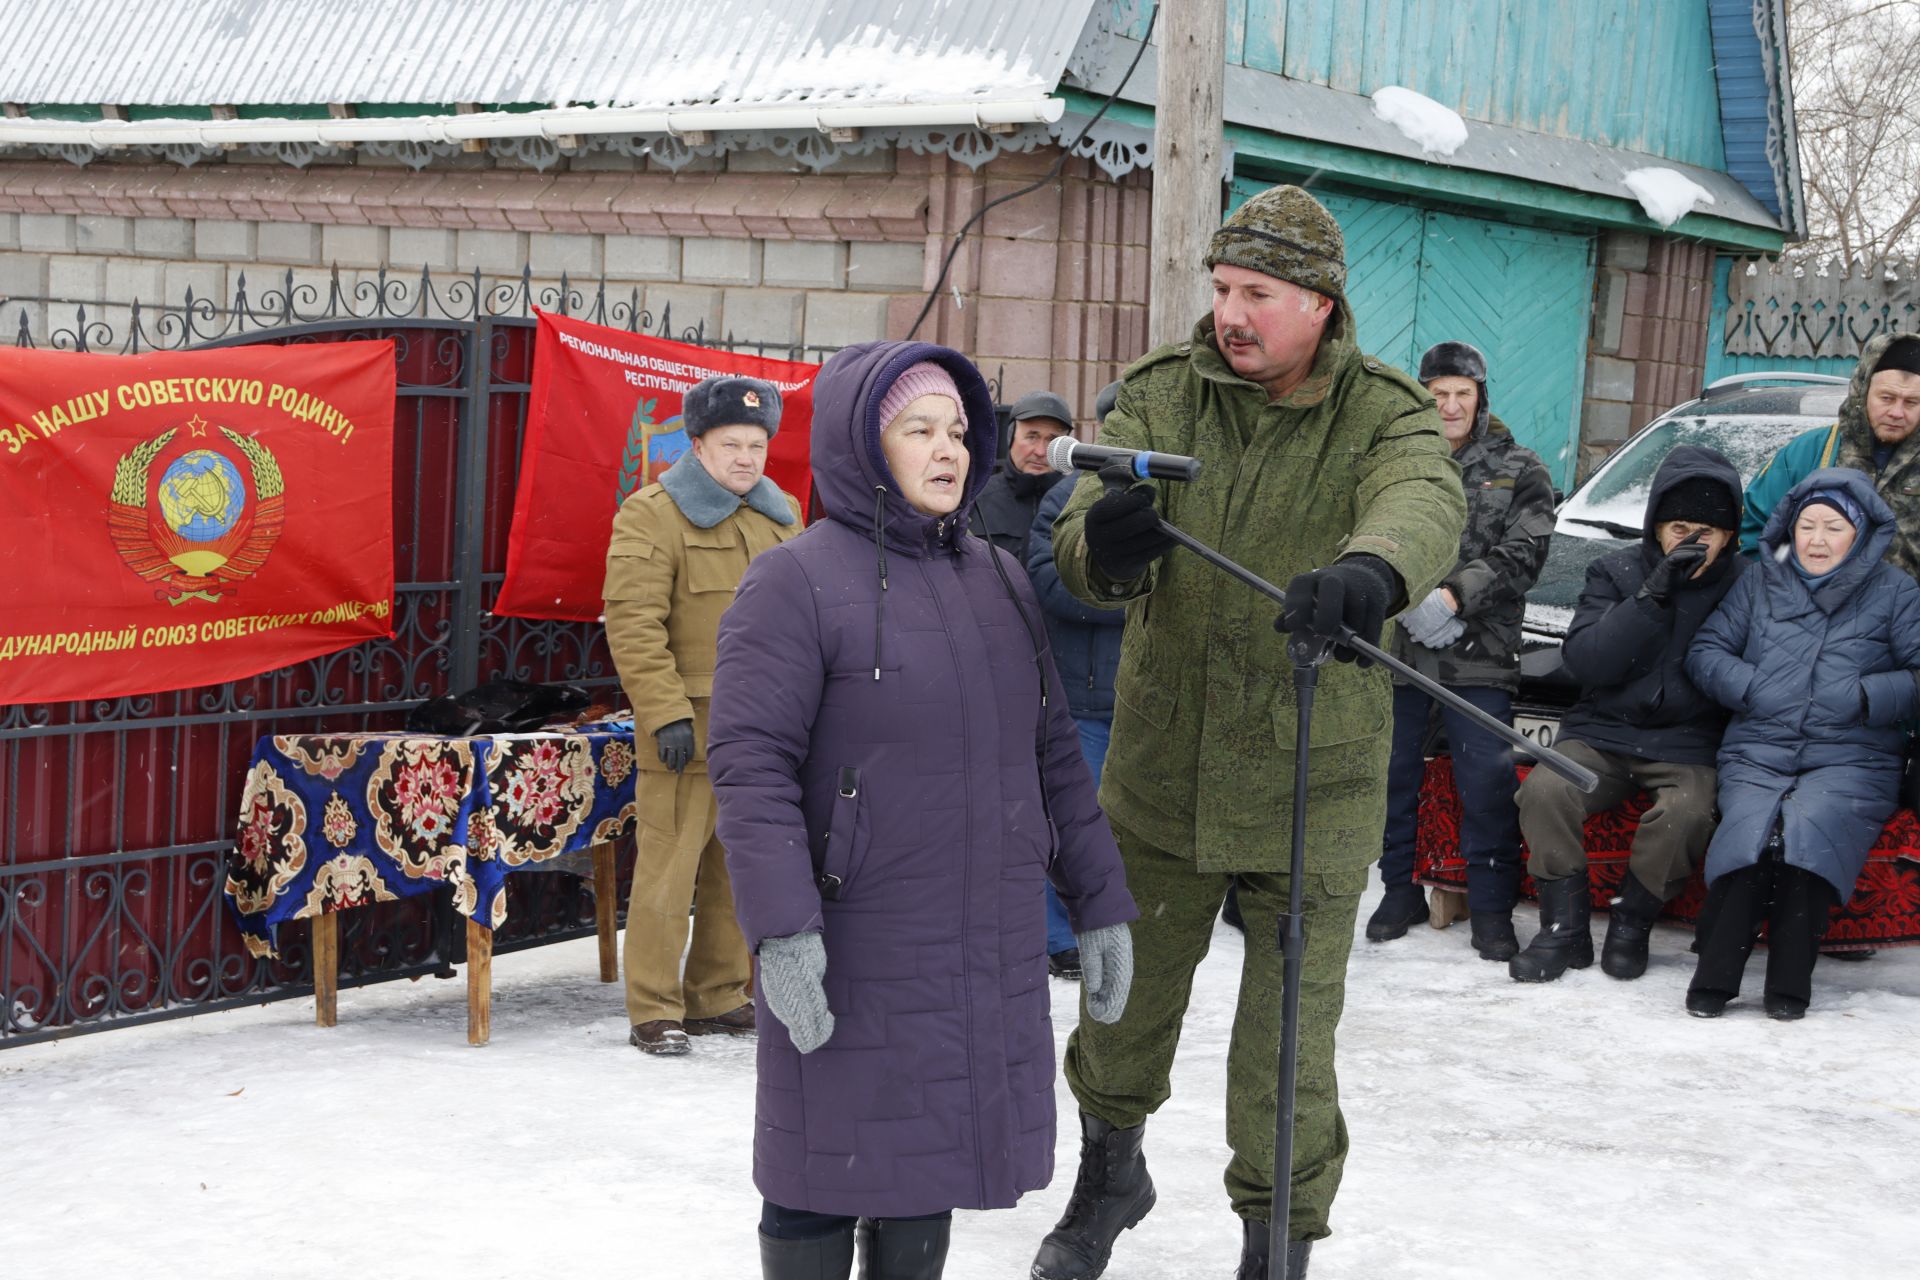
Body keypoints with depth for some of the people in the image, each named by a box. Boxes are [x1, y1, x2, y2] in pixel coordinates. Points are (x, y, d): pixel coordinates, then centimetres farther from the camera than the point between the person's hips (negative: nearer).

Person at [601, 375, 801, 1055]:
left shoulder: (782, 516, 15)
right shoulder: (653, 514, -7)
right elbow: (633, 622, -14)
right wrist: (666, 712, -19)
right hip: (691, 726, -7)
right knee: (669, 869, -6)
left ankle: (718, 997, 24)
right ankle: (654, 1011, 2)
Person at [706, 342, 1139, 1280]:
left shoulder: (998, 580, 12)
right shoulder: (796, 581, -9)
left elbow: (1052, 755, 16)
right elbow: (750, 762, -15)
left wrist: (1098, 904, 13)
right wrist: (782, 927, -23)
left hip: (990, 954, 6)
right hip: (852, 956, -6)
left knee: (929, 1168, 15)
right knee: (833, 1172, 3)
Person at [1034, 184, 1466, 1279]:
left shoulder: (1383, 415, -9)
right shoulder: (1162, 397, -3)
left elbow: (1426, 504, -31)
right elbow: (1085, 544, -14)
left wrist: (1368, 572, -55)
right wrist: (1106, 547, -40)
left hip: (1312, 778, -2)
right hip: (1161, 765, 2)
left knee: (1292, 1024, 6)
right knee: (1128, 985, 18)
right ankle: (1111, 1172, 45)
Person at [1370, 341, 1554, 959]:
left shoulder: (1518, 471, 6)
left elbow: (1521, 555, -4)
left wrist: (1452, 598, -16)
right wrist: (1409, 602, -12)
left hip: (1478, 652, -2)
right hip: (1397, 645, 2)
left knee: (1487, 779, -5)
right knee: (1392, 771, 7)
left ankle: (1491, 908, 5)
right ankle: (1400, 889, 23)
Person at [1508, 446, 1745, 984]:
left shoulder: (1744, 585, 0)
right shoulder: (1618, 571, 4)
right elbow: (1583, 660, -10)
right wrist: (1653, 596, -17)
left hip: (1687, 744, -2)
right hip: (1604, 732, 2)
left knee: (1687, 813, -32)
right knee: (1545, 789, -26)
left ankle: (1631, 926, -8)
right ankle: (1565, 928, -10)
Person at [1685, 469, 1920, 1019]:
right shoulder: (1760, 583, 19)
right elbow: (1706, 651, 16)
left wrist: (1866, 697, -11)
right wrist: (1752, 688, -2)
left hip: (1851, 759, -2)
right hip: (1758, 752, 2)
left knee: (1807, 830, -34)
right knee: (1751, 832, -30)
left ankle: (1789, 984, -27)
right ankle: (1714, 977, -25)